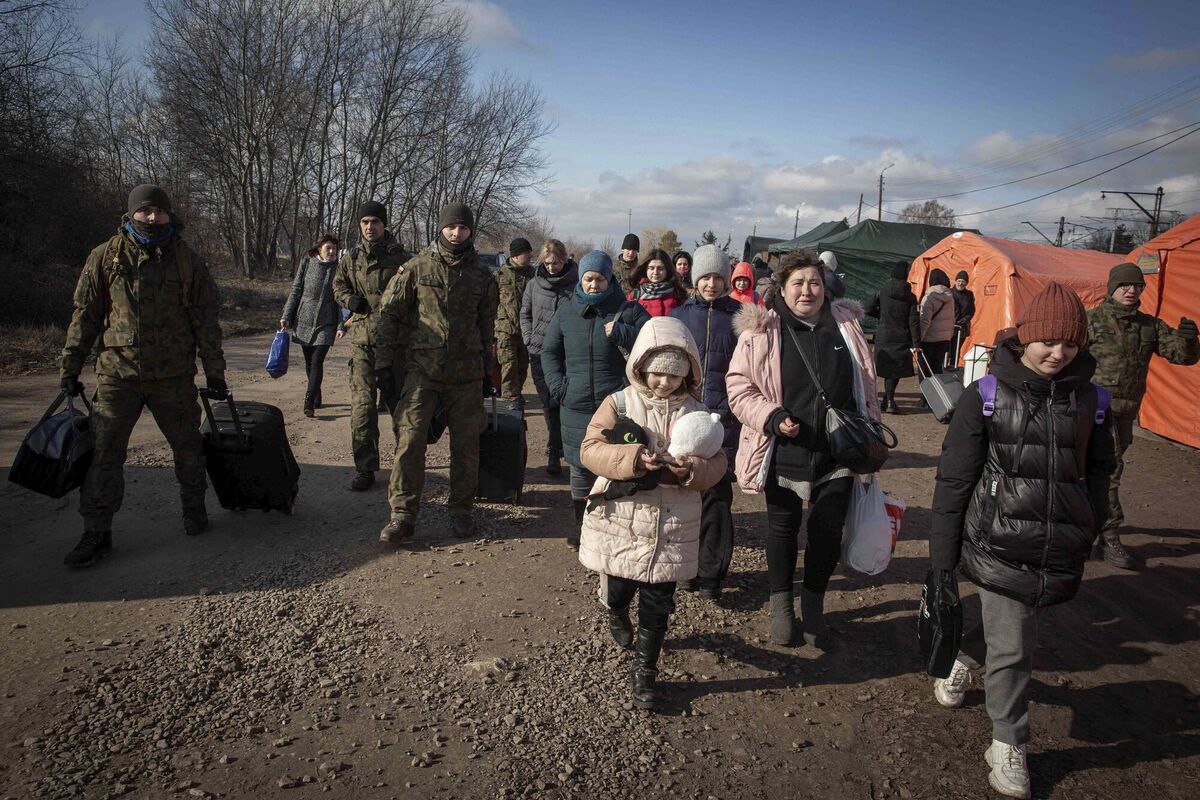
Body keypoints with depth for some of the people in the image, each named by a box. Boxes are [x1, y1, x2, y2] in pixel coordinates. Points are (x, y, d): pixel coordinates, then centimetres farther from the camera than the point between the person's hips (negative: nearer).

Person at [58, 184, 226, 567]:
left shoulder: (187, 261, 2)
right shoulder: (105, 258, 2)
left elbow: (206, 320, 4)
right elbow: (85, 316, 6)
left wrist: (214, 372, 3)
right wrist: (70, 367, 5)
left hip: (174, 377, 0)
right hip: (118, 374, 0)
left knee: (188, 447, 11)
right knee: (104, 452, -1)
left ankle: (194, 508, 32)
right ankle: (96, 532, 9)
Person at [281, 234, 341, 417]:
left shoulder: (338, 267, -2)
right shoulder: (307, 263, 2)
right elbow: (295, 291, 7)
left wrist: (342, 324, -10)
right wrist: (286, 316, 2)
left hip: (326, 323, -2)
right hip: (304, 320, 3)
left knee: (317, 362, -10)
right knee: (309, 362, 11)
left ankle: (309, 403, -10)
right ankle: (316, 397, 27)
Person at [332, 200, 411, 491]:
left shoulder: (401, 258, 2)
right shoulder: (350, 258, 10)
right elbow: (338, 286, 22)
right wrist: (350, 299, 1)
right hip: (361, 339, 2)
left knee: (398, 400, 7)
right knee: (362, 404, -2)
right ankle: (364, 468, 5)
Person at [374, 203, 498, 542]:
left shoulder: (482, 276, 8)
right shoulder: (417, 268, 1)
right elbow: (389, 313, 3)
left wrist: (487, 370, 15)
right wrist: (385, 362, 0)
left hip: (466, 374, 2)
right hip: (422, 370, -2)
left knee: (466, 444, 7)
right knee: (410, 440, -7)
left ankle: (461, 510, 22)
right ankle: (402, 514, 2)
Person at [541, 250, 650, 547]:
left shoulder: (627, 310, 1)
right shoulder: (566, 312, 9)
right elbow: (549, 350, 16)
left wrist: (620, 332, -17)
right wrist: (558, 385, 3)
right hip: (575, 406, 3)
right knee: (579, 465, 11)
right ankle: (581, 522, 26)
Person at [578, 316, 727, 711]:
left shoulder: (695, 412, 2)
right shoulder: (619, 403, -5)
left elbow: (717, 462, 0)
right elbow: (590, 450, -13)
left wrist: (691, 470, -22)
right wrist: (633, 458, -28)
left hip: (672, 526, 1)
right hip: (621, 520, -1)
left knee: (657, 603, 6)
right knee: (619, 589, 16)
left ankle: (644, 670, 25)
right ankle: (617, 614, 53)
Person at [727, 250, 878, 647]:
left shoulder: (845, 325, 4)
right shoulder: (761, 331, -7)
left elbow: (865, 386, 13)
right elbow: (738, 386, -5)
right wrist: (771, 417, -19)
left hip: (837, 455, 3)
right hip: (784, 454, -2)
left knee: (828, 532, 9)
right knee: (783, 529, 14)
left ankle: (813, 603, 32)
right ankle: (781, 601, 35)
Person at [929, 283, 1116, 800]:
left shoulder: (1090, 401, 2)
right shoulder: (986, 396, -9)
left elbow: (1098, 471, 15)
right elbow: (954, 480, -6)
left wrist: (1090, 533, 13)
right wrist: (942, 557, -5)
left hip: (1060, 556, 4)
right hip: (1001, 548, -3)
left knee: (1004, 625, 20)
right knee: (1011, 649, 1)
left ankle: (964, 660, 52)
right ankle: (1008, 747, 22)